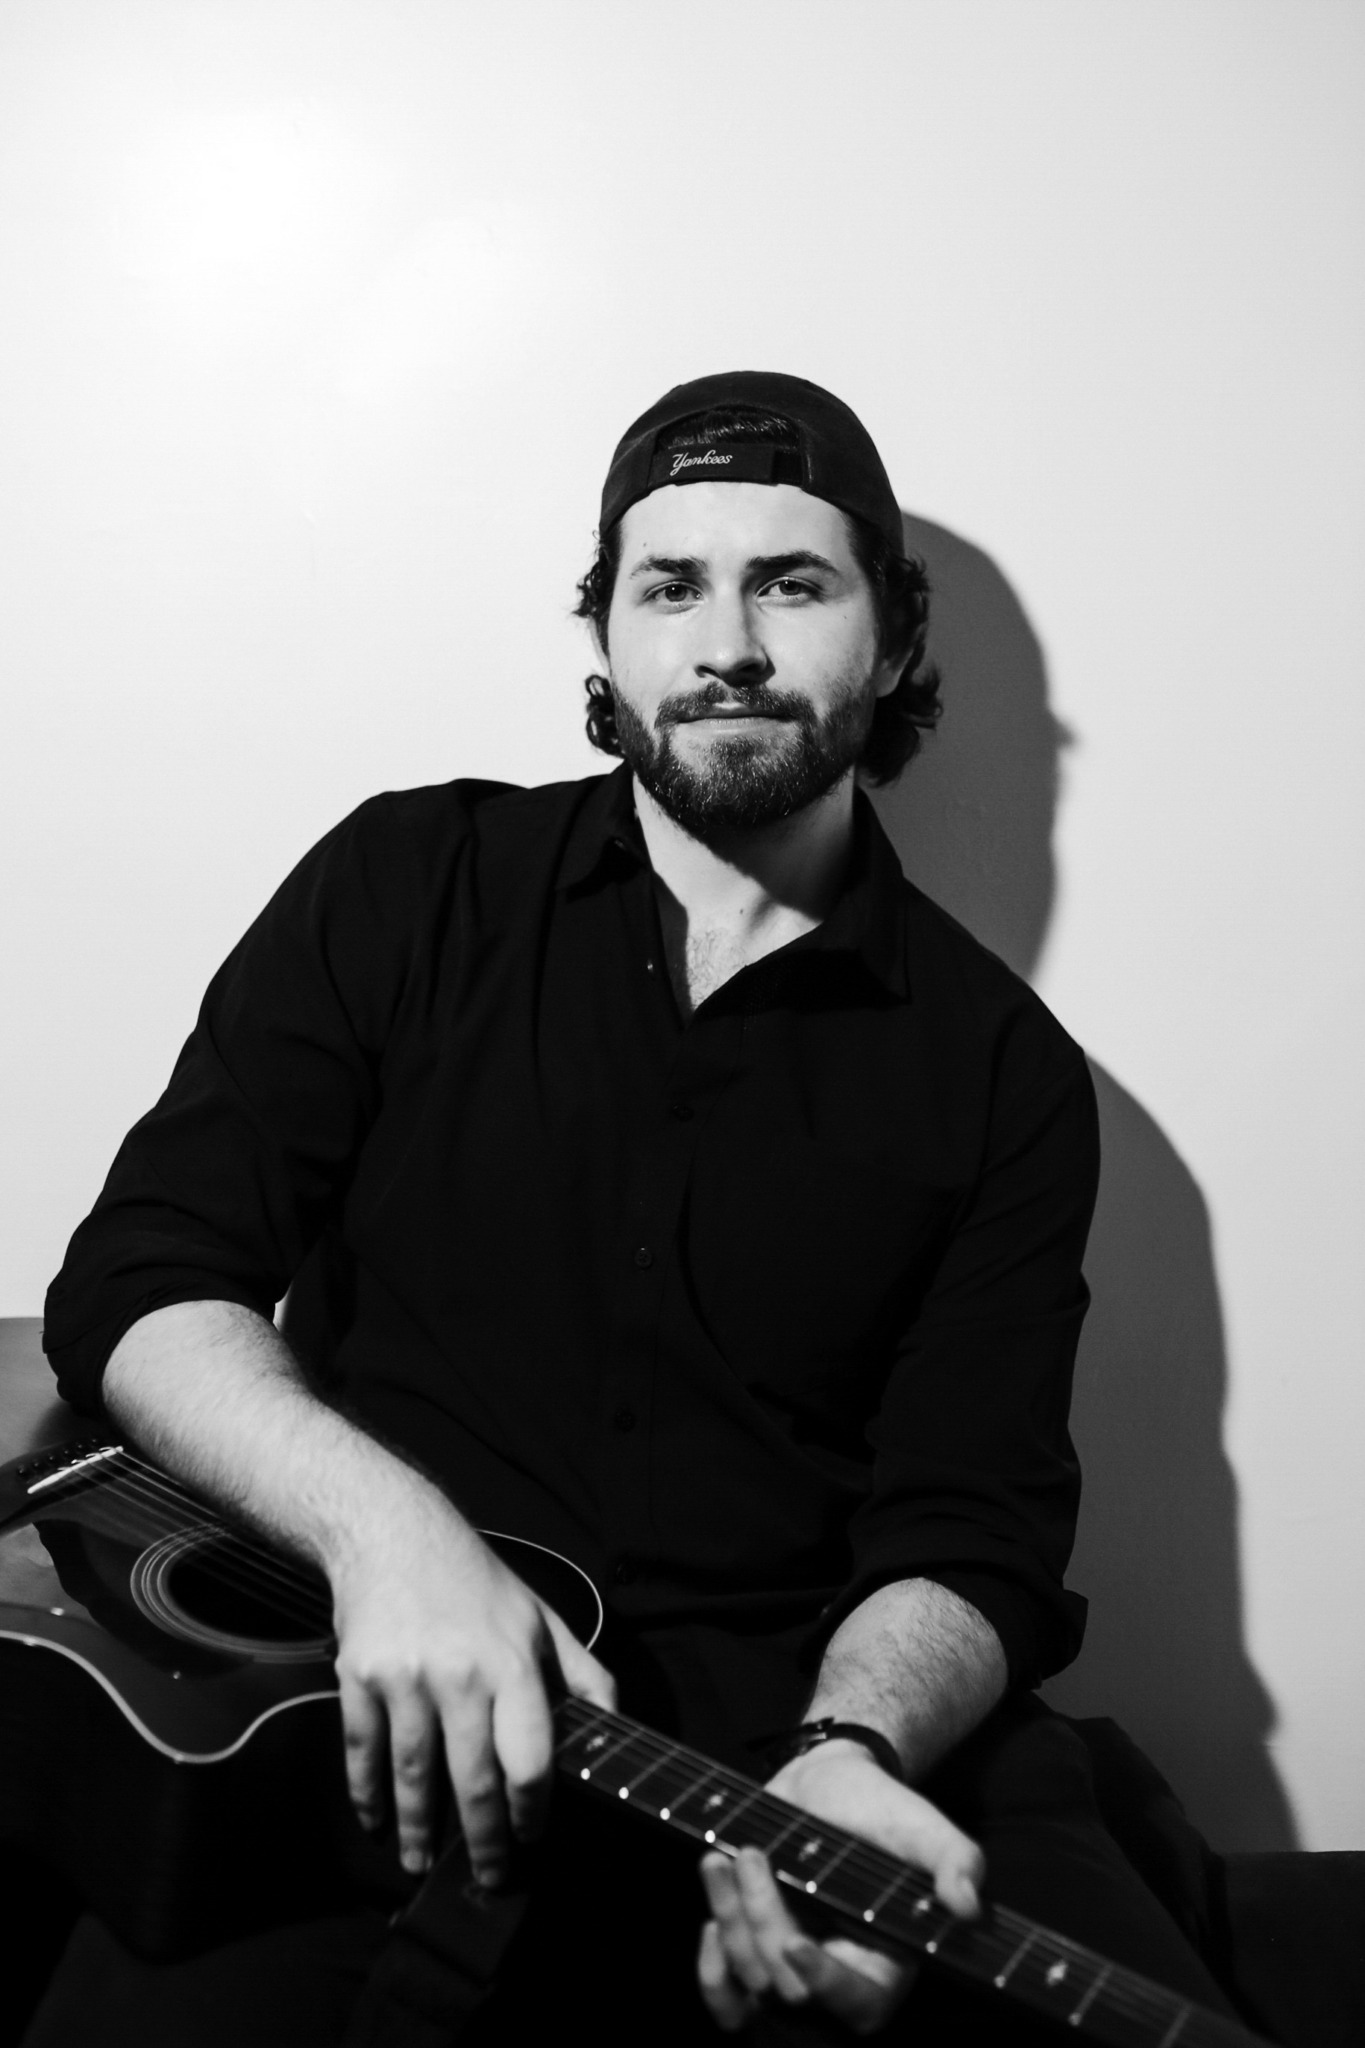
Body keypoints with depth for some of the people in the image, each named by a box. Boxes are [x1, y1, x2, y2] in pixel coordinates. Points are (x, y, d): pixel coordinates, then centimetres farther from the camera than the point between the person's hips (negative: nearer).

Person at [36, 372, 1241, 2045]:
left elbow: (966, 1527, 0)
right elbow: (138, 1280, 0)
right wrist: (385, 1522, -18)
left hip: (833, 1720, 2)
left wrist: (845, 1756, -22)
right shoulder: (405, 886, 5)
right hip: (381, 1717, -1)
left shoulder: (1002, 1070, 5)